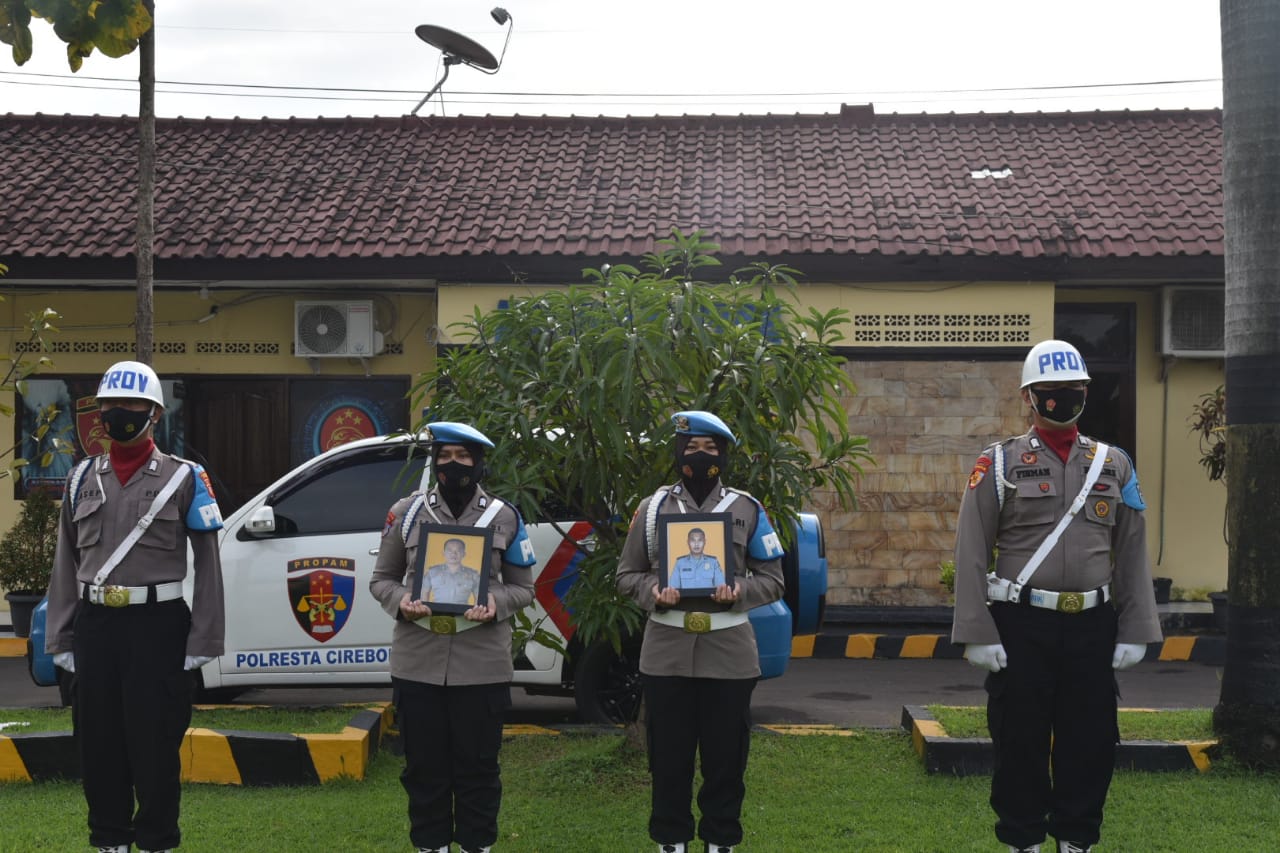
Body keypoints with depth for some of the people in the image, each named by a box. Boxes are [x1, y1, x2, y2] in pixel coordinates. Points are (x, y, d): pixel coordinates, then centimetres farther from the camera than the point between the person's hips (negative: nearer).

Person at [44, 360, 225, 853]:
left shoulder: (184, 478, -1)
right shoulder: (82, 479, 10)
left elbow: (207, 563, -2)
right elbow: (66, 564, 12)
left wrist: (202, 641, -7)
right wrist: (60, 640, 8)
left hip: (158, 625, -4)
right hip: (94, 625, 4)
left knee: (155, 745, 1)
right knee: (98, 744, 10)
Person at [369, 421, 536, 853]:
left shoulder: (505, 517, 4)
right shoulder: (406, 512, 5)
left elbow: (523, 587, 9)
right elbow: (381, 579, 11)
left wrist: (497, 604, -13)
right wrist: (400, 602, -11)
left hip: (482, 665, -1)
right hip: (417, 664, 1)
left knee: (477, 767, 6)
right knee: (424, 768, 9)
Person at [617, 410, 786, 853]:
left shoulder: (748, 510, 5)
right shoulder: (652, 508, 6)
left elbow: (773, 579, 6)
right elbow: (627, 574, 9)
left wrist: (739, 592, -14)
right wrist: (653, 593, -12)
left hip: (729, 654, 0)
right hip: (667, 653, 0)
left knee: (726, 755, 5)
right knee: (669, 754, 6)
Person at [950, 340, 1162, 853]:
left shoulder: (1114, 465, 9)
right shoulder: (999, 464, 0)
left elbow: (1132, 556, 9)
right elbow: (971, 556, -4)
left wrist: (1135, 632, 2)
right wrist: (979, 634, -10)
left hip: (1092, 626, 3)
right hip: (1021, 627, -2)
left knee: (1090, 742, 7)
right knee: (1020, 741, 4)